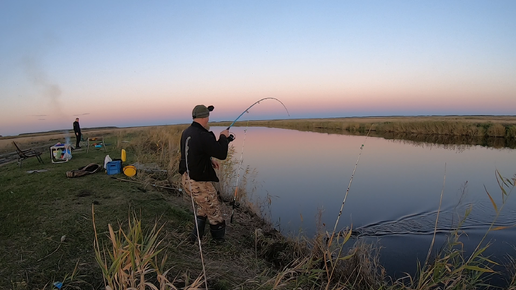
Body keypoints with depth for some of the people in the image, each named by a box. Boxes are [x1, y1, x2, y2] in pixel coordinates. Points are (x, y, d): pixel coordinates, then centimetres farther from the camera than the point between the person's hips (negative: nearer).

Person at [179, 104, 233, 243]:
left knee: (203, 206, 30)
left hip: (186, 179, 9)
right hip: (199, 183, -9)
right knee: (213, 211, 13)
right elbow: (222, 154, -19)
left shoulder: (186, 132, 3)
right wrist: (223, 137, -5)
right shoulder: (204, 136, -26)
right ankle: (218, 239, 31)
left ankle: (196, 234, 36)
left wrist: (209, 159, 16)